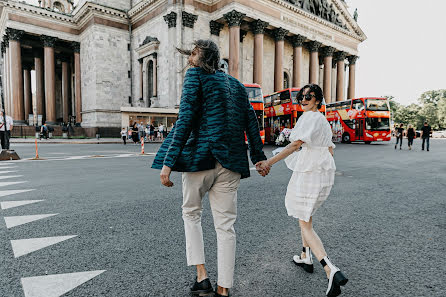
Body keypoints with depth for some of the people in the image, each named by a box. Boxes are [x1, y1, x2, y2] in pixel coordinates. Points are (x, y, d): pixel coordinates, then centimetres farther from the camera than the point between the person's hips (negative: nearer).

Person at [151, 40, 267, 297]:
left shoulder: (196, 75, 2)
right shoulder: (236, 84, 18)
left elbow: (185, 120, -10)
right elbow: (251, 124, 16)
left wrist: (168, 162, -12)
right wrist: (259, 158, 23)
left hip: (200, 156, -4)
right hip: (231, 161, 5)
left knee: (191, 213, 18)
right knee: (225, 225, 7)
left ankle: (202, 276, 16)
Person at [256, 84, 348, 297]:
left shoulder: (309, 117, -11)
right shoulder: (324, 120, 17)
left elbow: (296, 144, -24)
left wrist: (270, 162, -27)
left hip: (308, 173, -9)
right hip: (326, 173, 9)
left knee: (305, 225, -3)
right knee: (307, 213, 25)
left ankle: (332, 271, -15)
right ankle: (305, 258, 36)